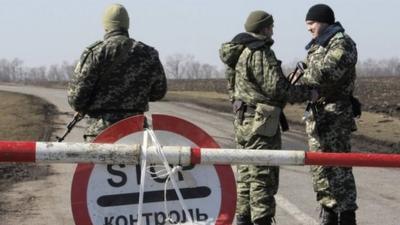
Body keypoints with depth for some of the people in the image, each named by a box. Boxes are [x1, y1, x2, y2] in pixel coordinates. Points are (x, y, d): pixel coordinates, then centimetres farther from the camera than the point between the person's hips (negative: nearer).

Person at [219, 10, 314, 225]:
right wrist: (308, 93, -7)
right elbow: (276, 88, -19)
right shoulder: (260, 53, -15)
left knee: (246, 175, 15)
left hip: (243, 121, 10)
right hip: (261, 124, -10)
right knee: (263, 176, -6)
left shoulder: (238, 54, 14)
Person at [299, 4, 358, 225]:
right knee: (319, 166, 11)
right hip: (316, 112, 9)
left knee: (338, 166, -8)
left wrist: (298, 82, -11)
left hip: (335, 113, -9)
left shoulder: (342, 43, -10)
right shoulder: (316, 46, 19)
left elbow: (325, 72, -23)